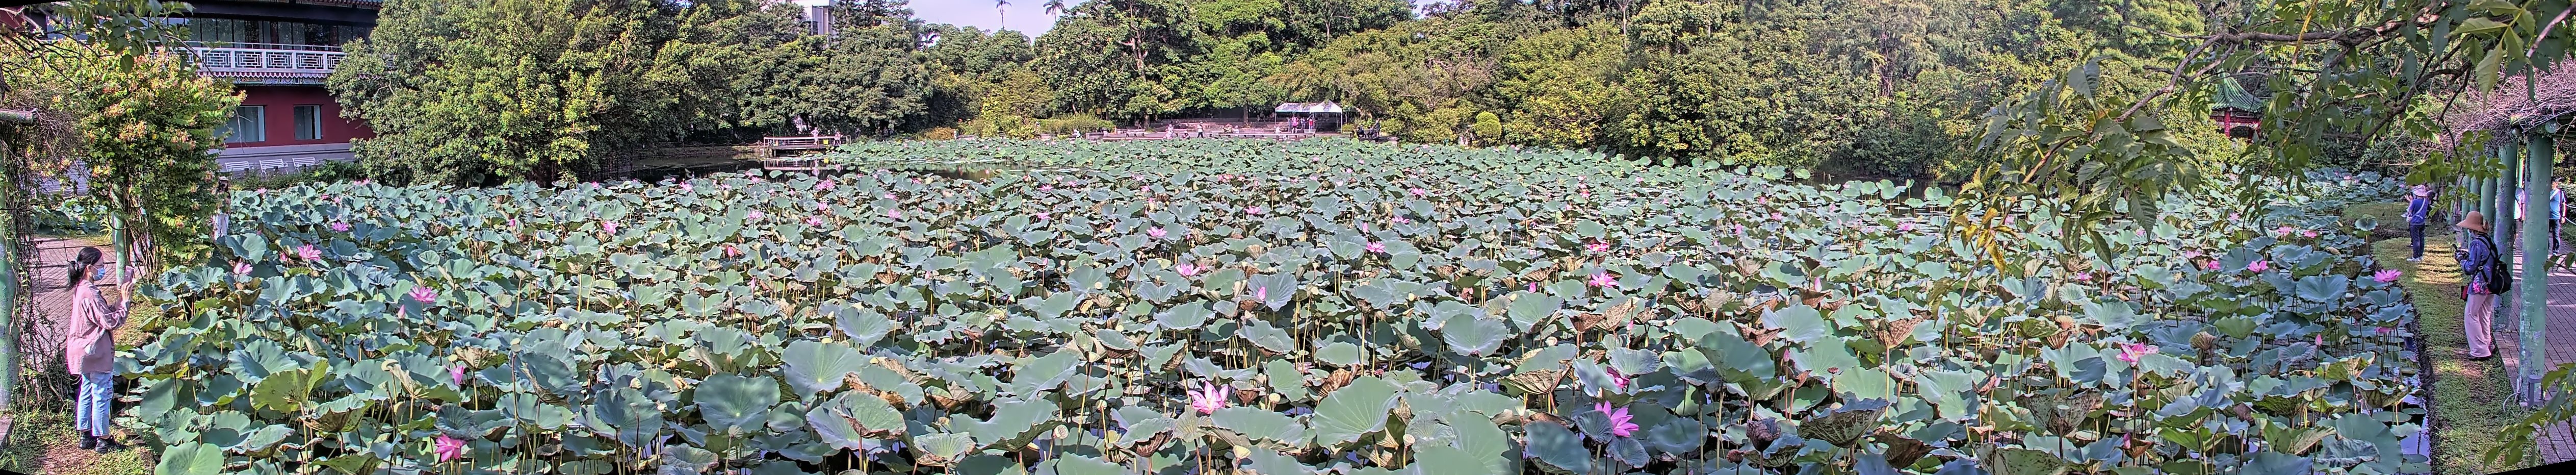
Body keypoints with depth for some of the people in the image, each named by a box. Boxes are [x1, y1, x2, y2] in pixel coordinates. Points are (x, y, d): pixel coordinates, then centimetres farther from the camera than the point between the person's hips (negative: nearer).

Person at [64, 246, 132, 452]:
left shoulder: (82, 289, 7)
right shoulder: (90, 295, -24)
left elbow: (104, 314, 11)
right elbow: (111, 322, -24)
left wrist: (122, 300, 2)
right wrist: (125, 302, -15)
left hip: (85, 353, 10)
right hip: (96, 354, -10)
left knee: (87, 393, 17)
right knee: (101, 396, -1)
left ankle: (86, 436, 25)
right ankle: (103, 440, 6)